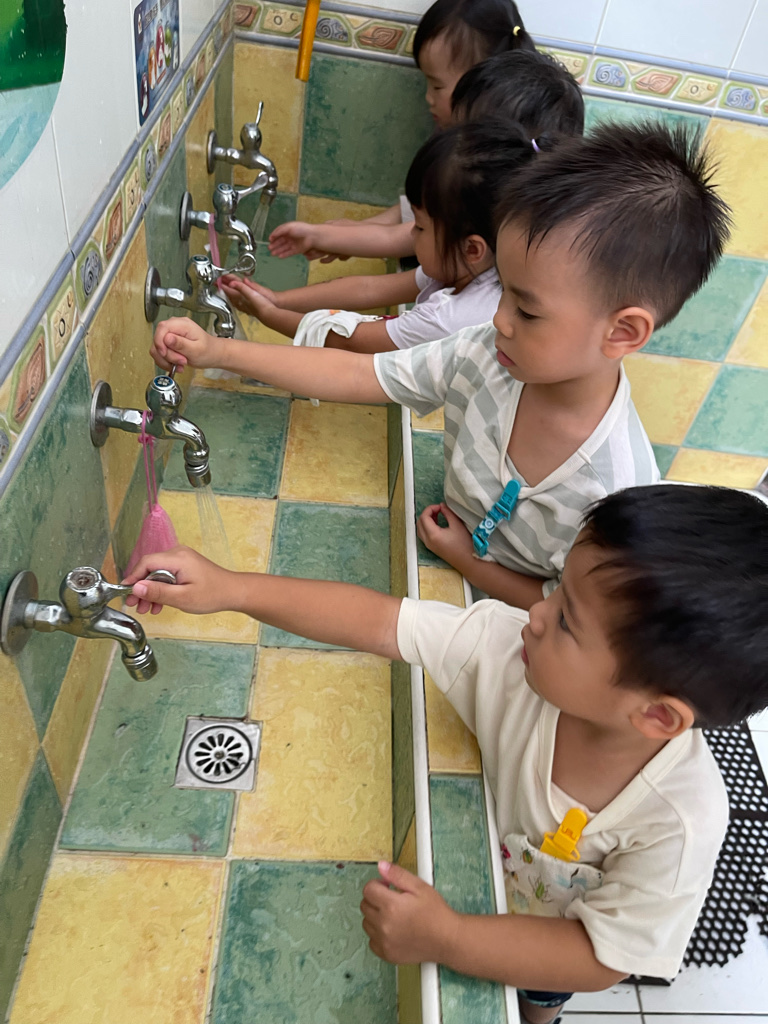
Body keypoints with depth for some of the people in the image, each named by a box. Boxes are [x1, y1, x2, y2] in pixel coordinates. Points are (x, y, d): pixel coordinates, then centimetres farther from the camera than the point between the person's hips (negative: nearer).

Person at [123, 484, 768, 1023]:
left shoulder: (683, 822, -42)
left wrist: (445, 939, -41)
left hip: (550, 943, -1)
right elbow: (379, 622, -33)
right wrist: (230, 588, -35)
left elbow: (603, 957, -31)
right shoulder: (510, 647, -37)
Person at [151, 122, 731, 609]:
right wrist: (219, 352, -17)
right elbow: (354, 376, -15)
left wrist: (467, 561, -16)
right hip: (455, 544, 5)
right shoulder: (484, 357, -23)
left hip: (507, 611, -4)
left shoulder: (614, 497, -36)